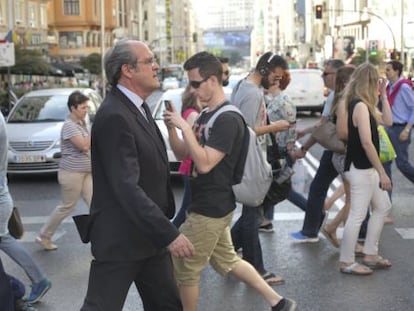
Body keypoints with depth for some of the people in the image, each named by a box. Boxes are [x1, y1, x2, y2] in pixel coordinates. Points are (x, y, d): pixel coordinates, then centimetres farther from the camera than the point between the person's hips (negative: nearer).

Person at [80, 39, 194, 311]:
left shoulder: (139, 107, 10)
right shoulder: (114, 116, -21)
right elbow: (126, 187, -27)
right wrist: (169, 234, -28)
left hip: (150, 234, 9)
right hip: (120, 238, -9)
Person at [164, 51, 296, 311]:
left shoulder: (228, 119, -20)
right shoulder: (207, 115, 10)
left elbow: (205, 163, -27)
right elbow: (182, 154, 12)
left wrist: (185, 127, -27)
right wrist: (171, 127, -5)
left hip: (211, 209, -10)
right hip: (211, 207, 10)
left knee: (183, 269, 3)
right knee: (227, 260, 20)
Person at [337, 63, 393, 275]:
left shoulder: (365, 106, 12)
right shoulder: (360, 106, -19)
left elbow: (387, 121, 16)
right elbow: (366, 142, -23)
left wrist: (383, 96, 11)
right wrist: (382, 173, -21)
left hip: (366, 168, 11)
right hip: (360, 168, -11)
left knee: (382, 207, 19)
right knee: (357, 215, -4)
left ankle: (370, 255, 26)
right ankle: (346, 262, 7)